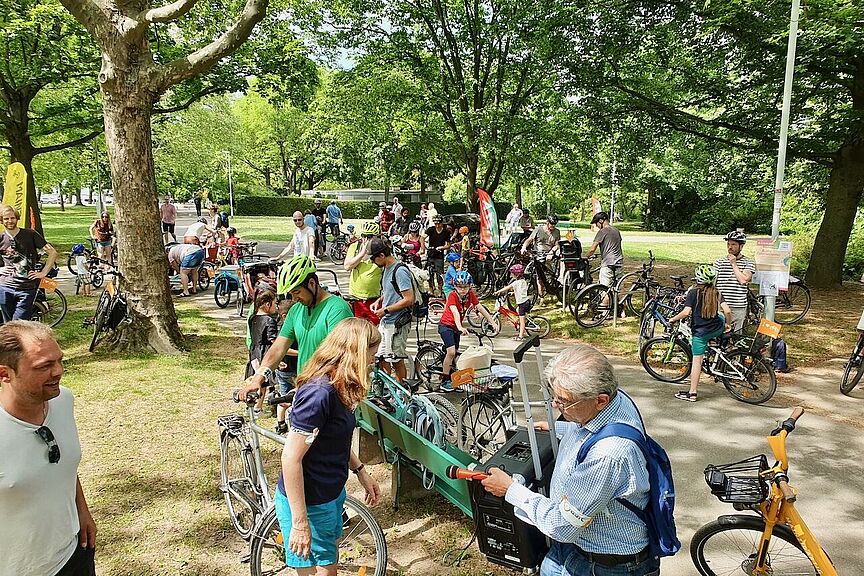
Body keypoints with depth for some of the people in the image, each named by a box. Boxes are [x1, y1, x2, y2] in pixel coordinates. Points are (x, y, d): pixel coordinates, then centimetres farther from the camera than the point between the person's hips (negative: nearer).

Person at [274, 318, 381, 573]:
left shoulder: (337, 388, 2)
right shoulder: (319, 393, -29)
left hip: (331, 494, 10)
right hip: (308, 504, -10)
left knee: (330, 561, 24)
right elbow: (291, 458, -28)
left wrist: (362, 472, 14)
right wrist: (300, 523, -24)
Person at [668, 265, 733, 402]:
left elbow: (686, 312, -20)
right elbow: (727, 311, -9)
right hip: (717, 329, 3)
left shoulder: (693, 292, -9)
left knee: (697, 360, 0)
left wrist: (673, 319, -4)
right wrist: (728, 324, 9)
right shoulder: (717, 293, 0)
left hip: (700, 331, -3)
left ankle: (692, 393, 1)